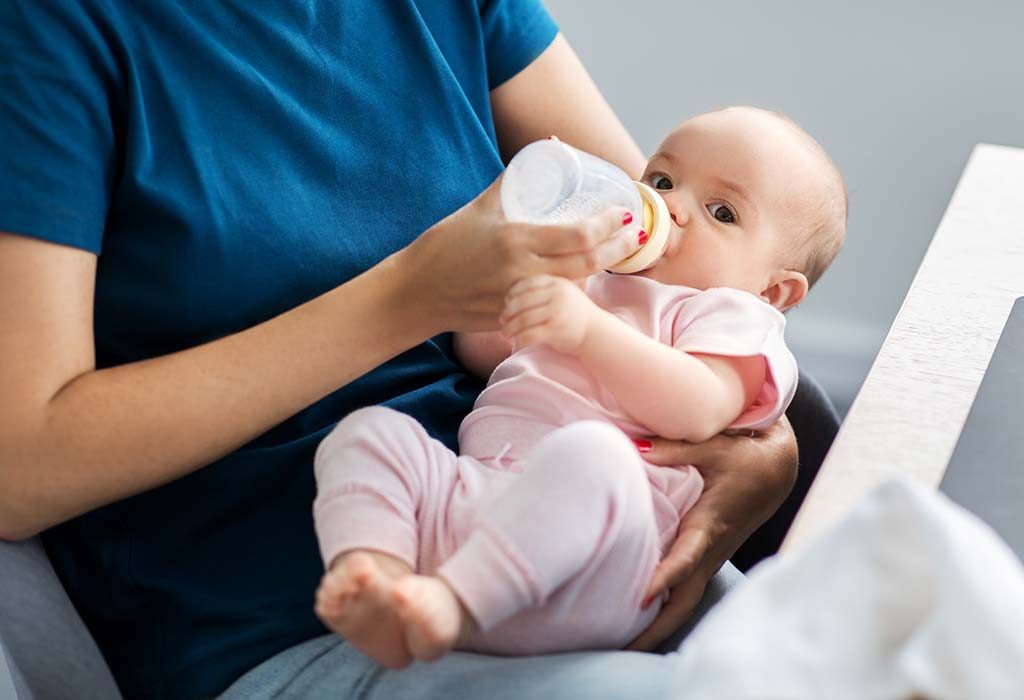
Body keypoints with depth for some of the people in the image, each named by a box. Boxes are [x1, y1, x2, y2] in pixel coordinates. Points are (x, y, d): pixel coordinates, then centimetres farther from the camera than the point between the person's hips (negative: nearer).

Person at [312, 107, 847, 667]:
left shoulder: (730, 313, 14)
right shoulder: (589, 284, 37)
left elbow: (698, 410, -9)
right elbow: (478, 352, 38)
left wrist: (590, 329, -19)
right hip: (466, 491, 7)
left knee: (588, 453, -38)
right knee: (369, 428, -10)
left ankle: (449, 601, -46)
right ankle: (375, 567, -35)